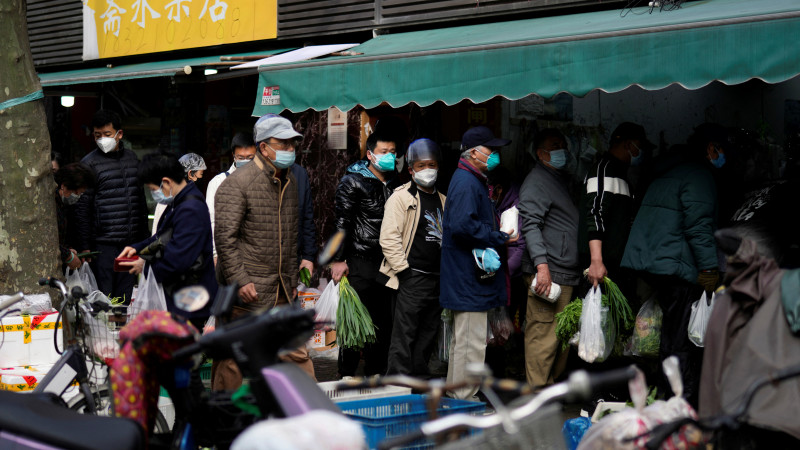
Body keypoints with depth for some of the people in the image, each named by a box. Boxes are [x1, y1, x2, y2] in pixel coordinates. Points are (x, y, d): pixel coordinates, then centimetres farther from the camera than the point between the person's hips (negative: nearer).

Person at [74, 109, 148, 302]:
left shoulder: (132, 157, 12)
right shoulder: (89, 163, -4)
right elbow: (82, 208, -5)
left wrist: (144, 236, 17)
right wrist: (84, 247, -8)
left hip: (132, 241, 5)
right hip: (104, 243, -5)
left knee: (125, 298, 8)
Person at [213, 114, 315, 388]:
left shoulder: (290, 182, 13)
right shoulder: (237, 183, -11)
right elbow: (224, 237, -16)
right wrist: (239, 281, -20)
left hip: (282, 292, 7)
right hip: (247, 293, -7)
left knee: (297, 353, 7)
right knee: (234, 357, 1)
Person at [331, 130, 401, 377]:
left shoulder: (395, 182, 14)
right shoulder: (353, 182, -5)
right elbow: (341, 222, -9)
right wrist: (338, 260, -14)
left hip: (387, 262, 6)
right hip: (360, 262, -6)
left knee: (383, 320, 9)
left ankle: (376, 372, 18)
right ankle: (347, 374, 6)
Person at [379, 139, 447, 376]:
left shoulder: (442, 201, 18)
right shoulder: (401, 197, -4)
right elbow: (389, 238, -12)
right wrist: (404, 271, -14)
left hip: (438, 279, 7)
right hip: (413, 278, -7)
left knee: (427, 336, 11)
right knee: (404, 336, -8)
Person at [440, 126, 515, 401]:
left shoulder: (474, 181, 20)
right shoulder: (466, 183, -16)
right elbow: (461, 226, -27)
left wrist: (498, 235, 12)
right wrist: (499, 238, -18)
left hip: (468, 280, 12)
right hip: (469, 281, -12)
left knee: (464, 340, 17)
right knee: (471, 342, -7)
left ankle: (456, 398, 25)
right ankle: (464, 401, -2)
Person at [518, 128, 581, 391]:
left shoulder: (562, 179, 24)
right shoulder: (536, 182, -5)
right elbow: (531, 226, -14)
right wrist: (541, 264, -24)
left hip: (567, 274, 9)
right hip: (547, 273, -9)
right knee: (543, 334, -10)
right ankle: (537, 392, -6)